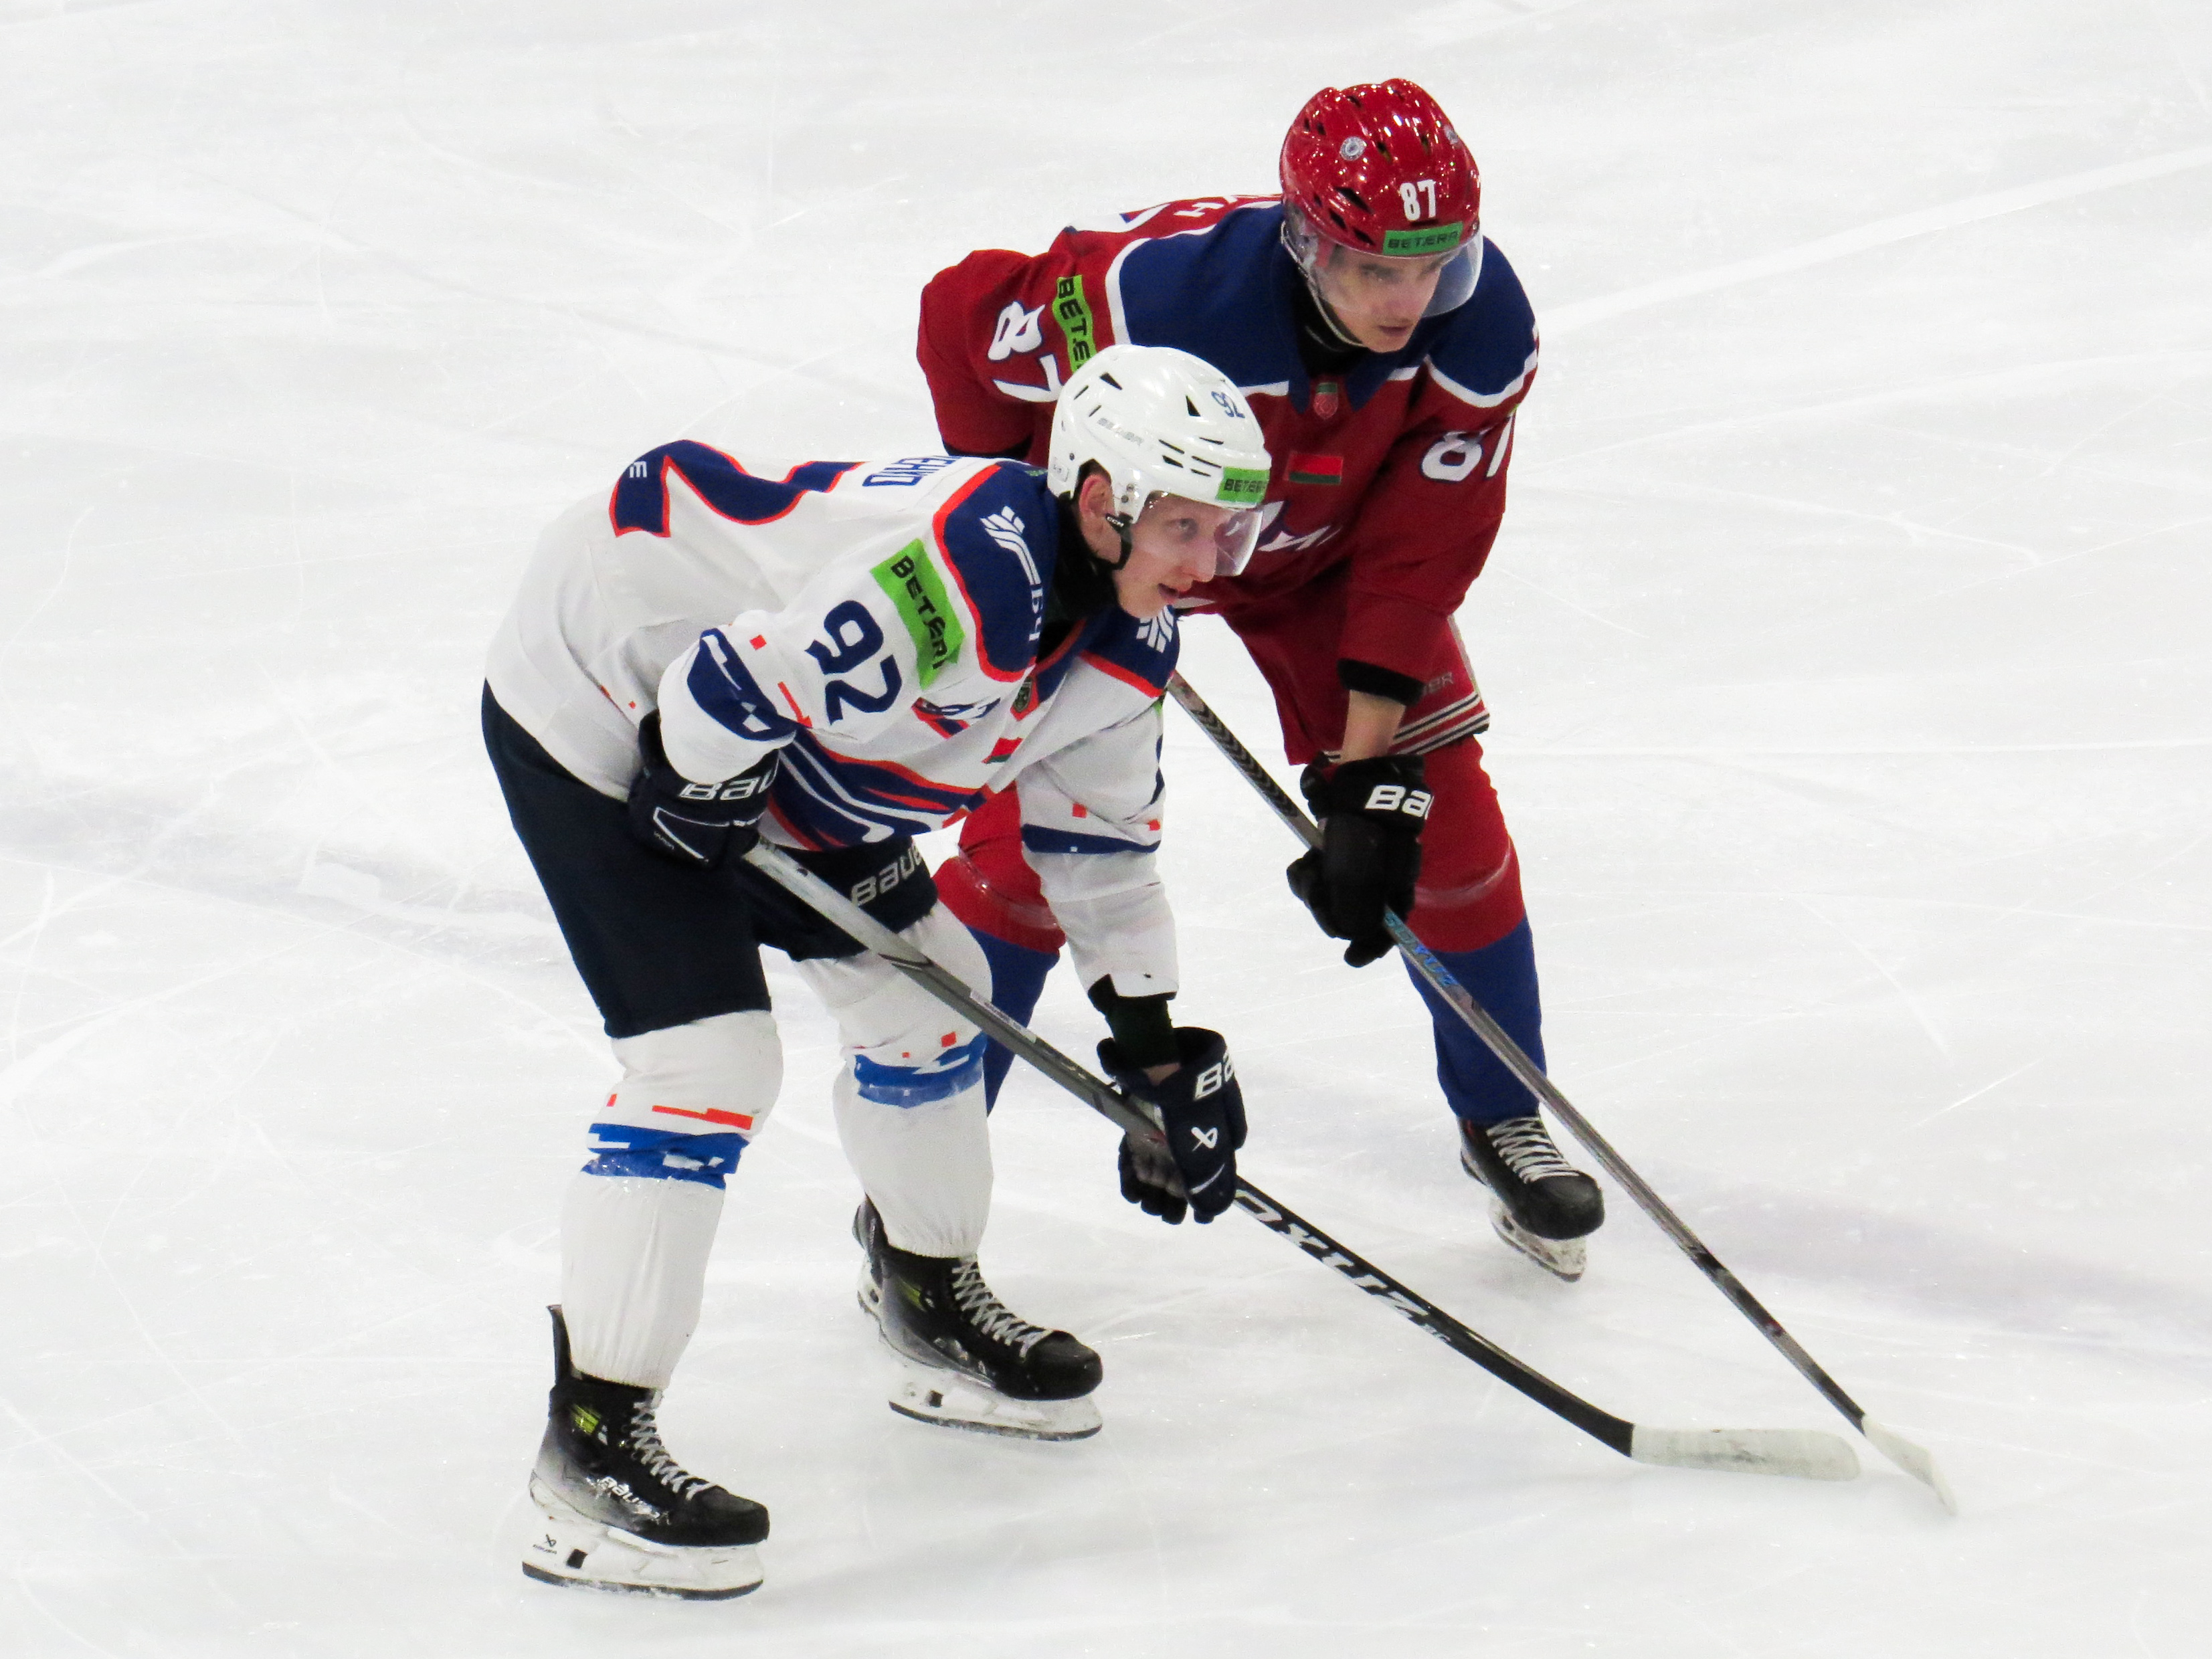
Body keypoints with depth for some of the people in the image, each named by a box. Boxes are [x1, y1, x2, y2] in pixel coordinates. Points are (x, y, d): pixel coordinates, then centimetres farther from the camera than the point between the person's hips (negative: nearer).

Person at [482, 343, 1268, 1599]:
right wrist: (699, 798, -18)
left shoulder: (1128, 635, -5)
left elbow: (1097, 830, 9)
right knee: (708, 1058, -17)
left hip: (775, 751, 10)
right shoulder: (969, 574, -37)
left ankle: (935, 1311, 40)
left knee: (928, 989, 16)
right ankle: (592, 1448, -13)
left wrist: (1155, 1041, 7)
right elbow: (725, 692, -37)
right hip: (601, 711, -10)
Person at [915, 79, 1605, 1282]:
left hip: (1320, 552, 3)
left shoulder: (1481, 326, -30)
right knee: (1033, 839, -11)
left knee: (1443, 818, -2)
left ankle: (1502, 1123, 21)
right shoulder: (1163, 295, -42)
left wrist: (1371, 778, -26)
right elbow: (963, 317, -24)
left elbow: (1417, 551, -23)